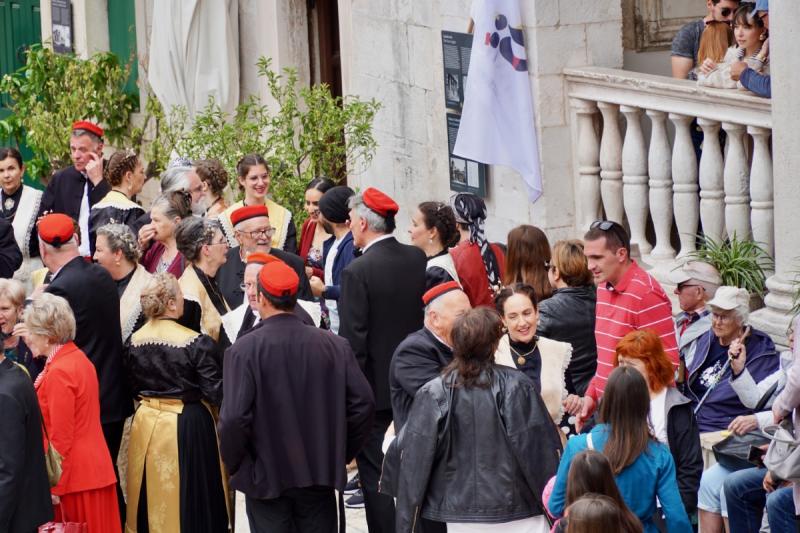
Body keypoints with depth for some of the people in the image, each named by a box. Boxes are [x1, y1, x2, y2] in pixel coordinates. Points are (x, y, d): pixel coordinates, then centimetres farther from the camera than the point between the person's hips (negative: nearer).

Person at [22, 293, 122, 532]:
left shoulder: (59, 373, -19)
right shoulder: (78, 358, 8)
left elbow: (60, 439, -20)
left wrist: (53, 487, -16)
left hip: (73, 476, -9)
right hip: (95, 470, 9)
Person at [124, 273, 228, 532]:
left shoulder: (134, 342, -3)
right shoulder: (196, 343, -18)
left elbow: (134, 388, 9)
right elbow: (215, 392, -16)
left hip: (146, 424, 5)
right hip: (187, 428, -5)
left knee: (152, 500, 15)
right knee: (188, 500, 4)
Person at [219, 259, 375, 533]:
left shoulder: (244, 349, -14)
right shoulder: (334, 345, -4)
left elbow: (234, 418, -19)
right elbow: (363, 404, -3)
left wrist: (234, 464, -2)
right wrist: (341, 454, 10)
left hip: (265, 477, -3)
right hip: (321, 473, 3)